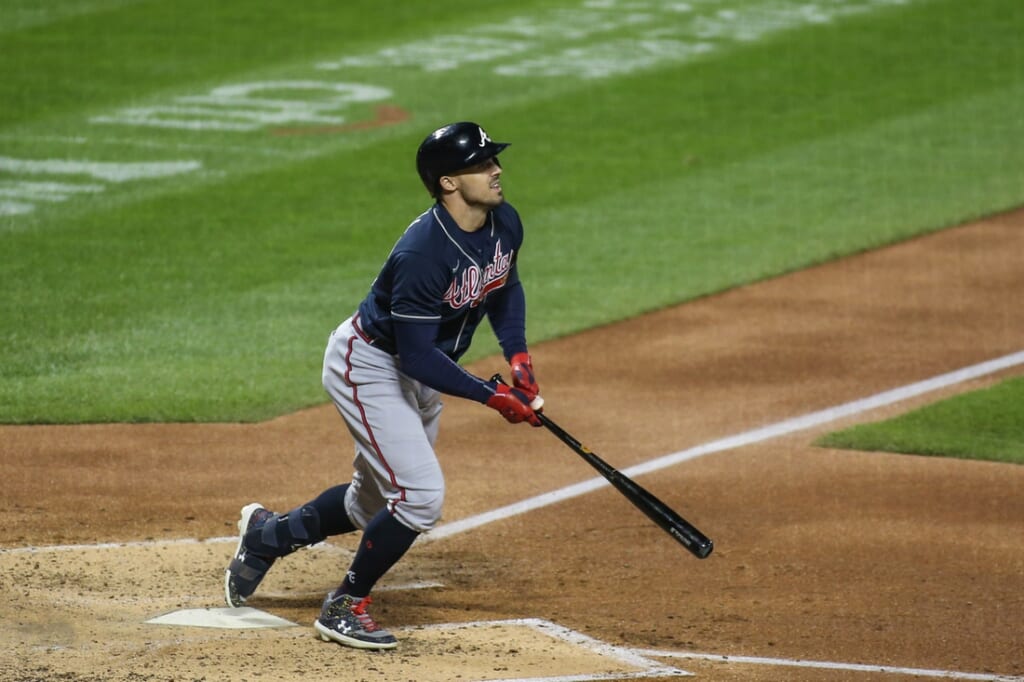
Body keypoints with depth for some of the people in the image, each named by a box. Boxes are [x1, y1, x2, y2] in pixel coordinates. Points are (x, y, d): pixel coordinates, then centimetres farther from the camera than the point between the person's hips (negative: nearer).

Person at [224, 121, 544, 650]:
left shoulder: (505, 225, -8)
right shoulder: (422, 253, -34)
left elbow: (505, 287, 13)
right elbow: (416, 356, -31)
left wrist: (518, 356, -1)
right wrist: (492, 397, -29)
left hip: (421, 375, 9)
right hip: (369, 366, -9)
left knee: (374, 503, 18)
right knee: (421, 495, -18)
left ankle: (267, 533, 41)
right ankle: (345, 608, 0)